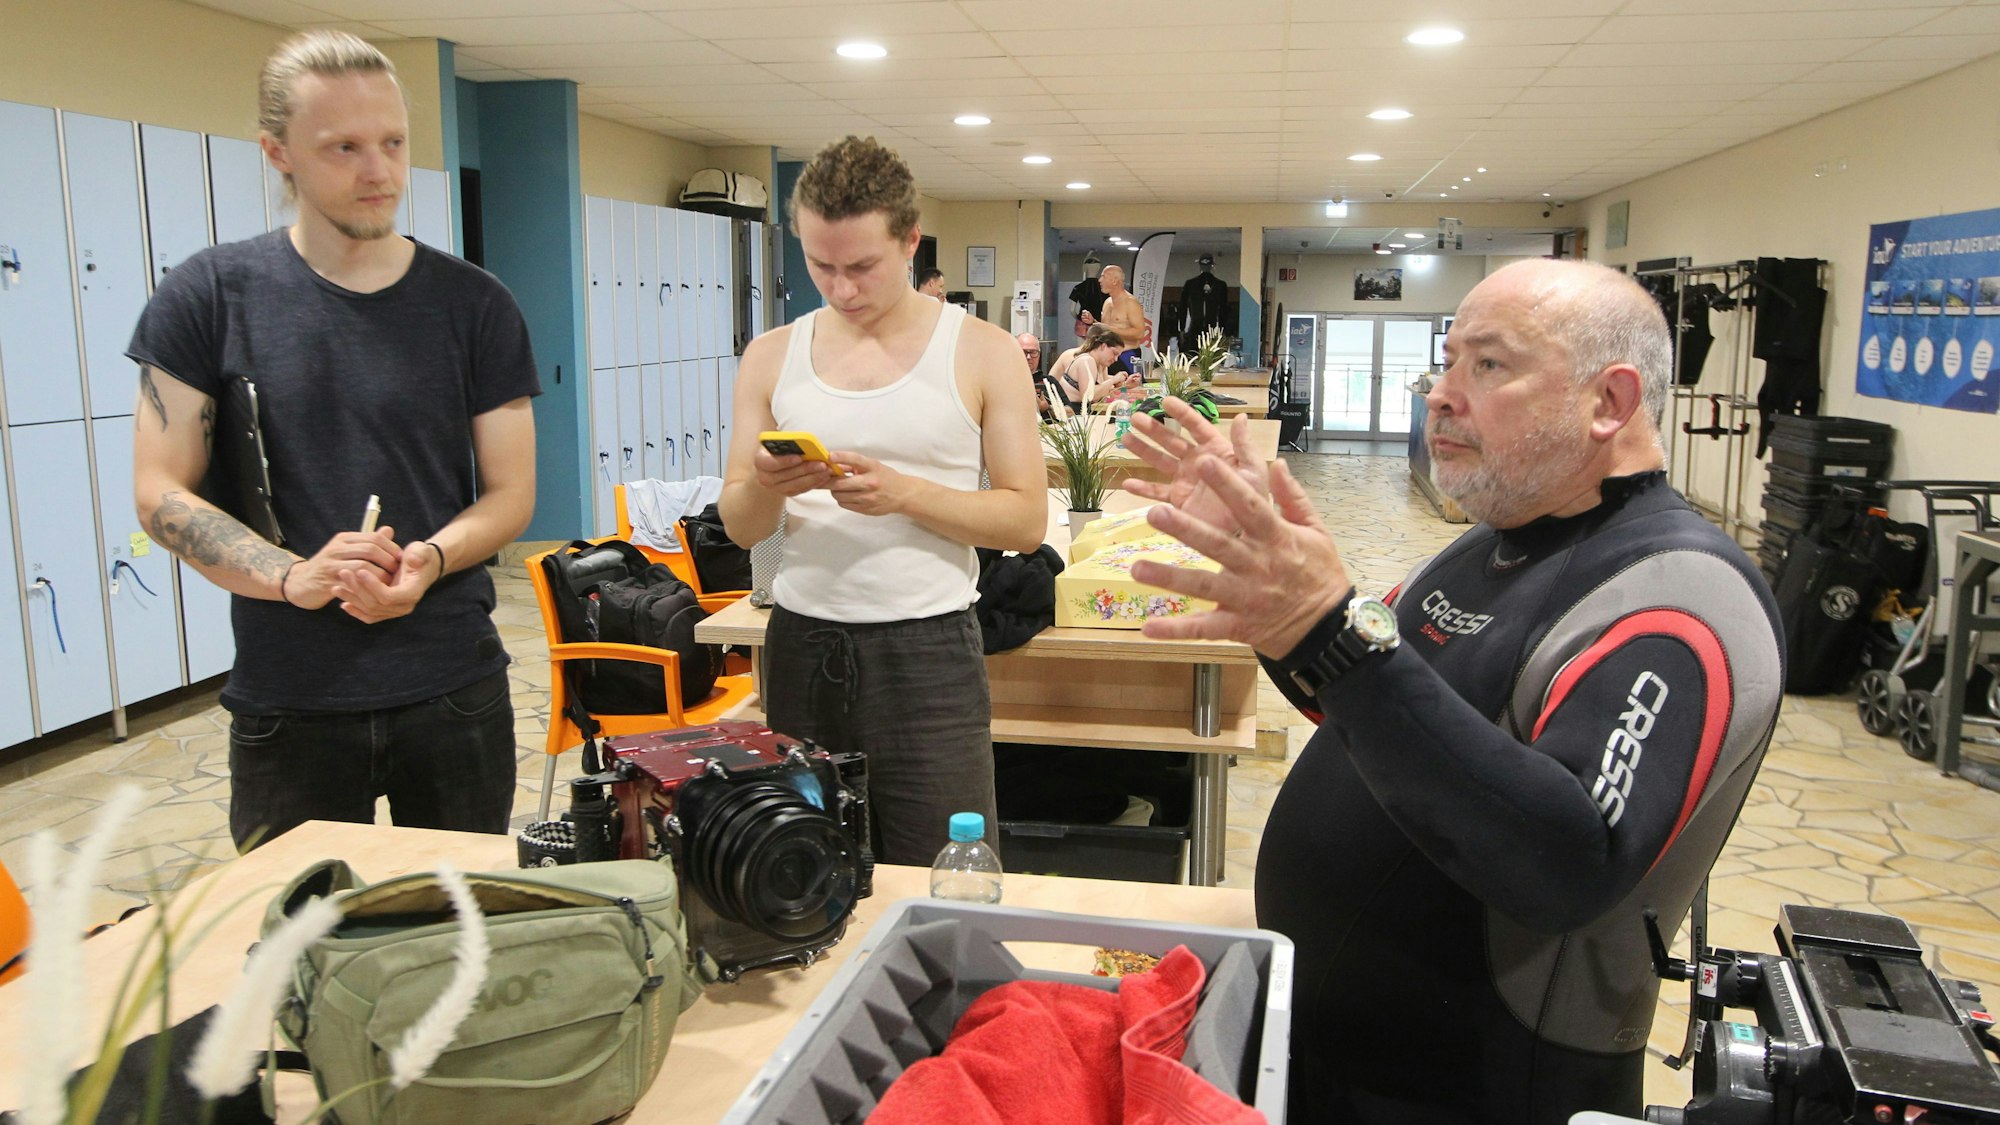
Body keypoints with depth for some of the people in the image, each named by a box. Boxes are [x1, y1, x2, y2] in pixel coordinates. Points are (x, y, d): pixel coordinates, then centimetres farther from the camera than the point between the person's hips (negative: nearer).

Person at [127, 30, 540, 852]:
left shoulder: (473, 304, 1)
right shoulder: (210, 296, -1)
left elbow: (510, 492, 2)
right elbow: (161, 493, -3)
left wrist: (429, 560, -19)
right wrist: (293, 574, -20)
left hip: (454, 691, 1)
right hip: (285, 704, 0)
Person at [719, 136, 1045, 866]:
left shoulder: (981, 354, -1)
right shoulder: (772, 357, 7)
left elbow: (1026, 520, -5)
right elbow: (739, 526, 9)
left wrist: (905, 492, -19)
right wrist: (765, 488, -14)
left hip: (927, 649, -3)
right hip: (802, 646, 3)